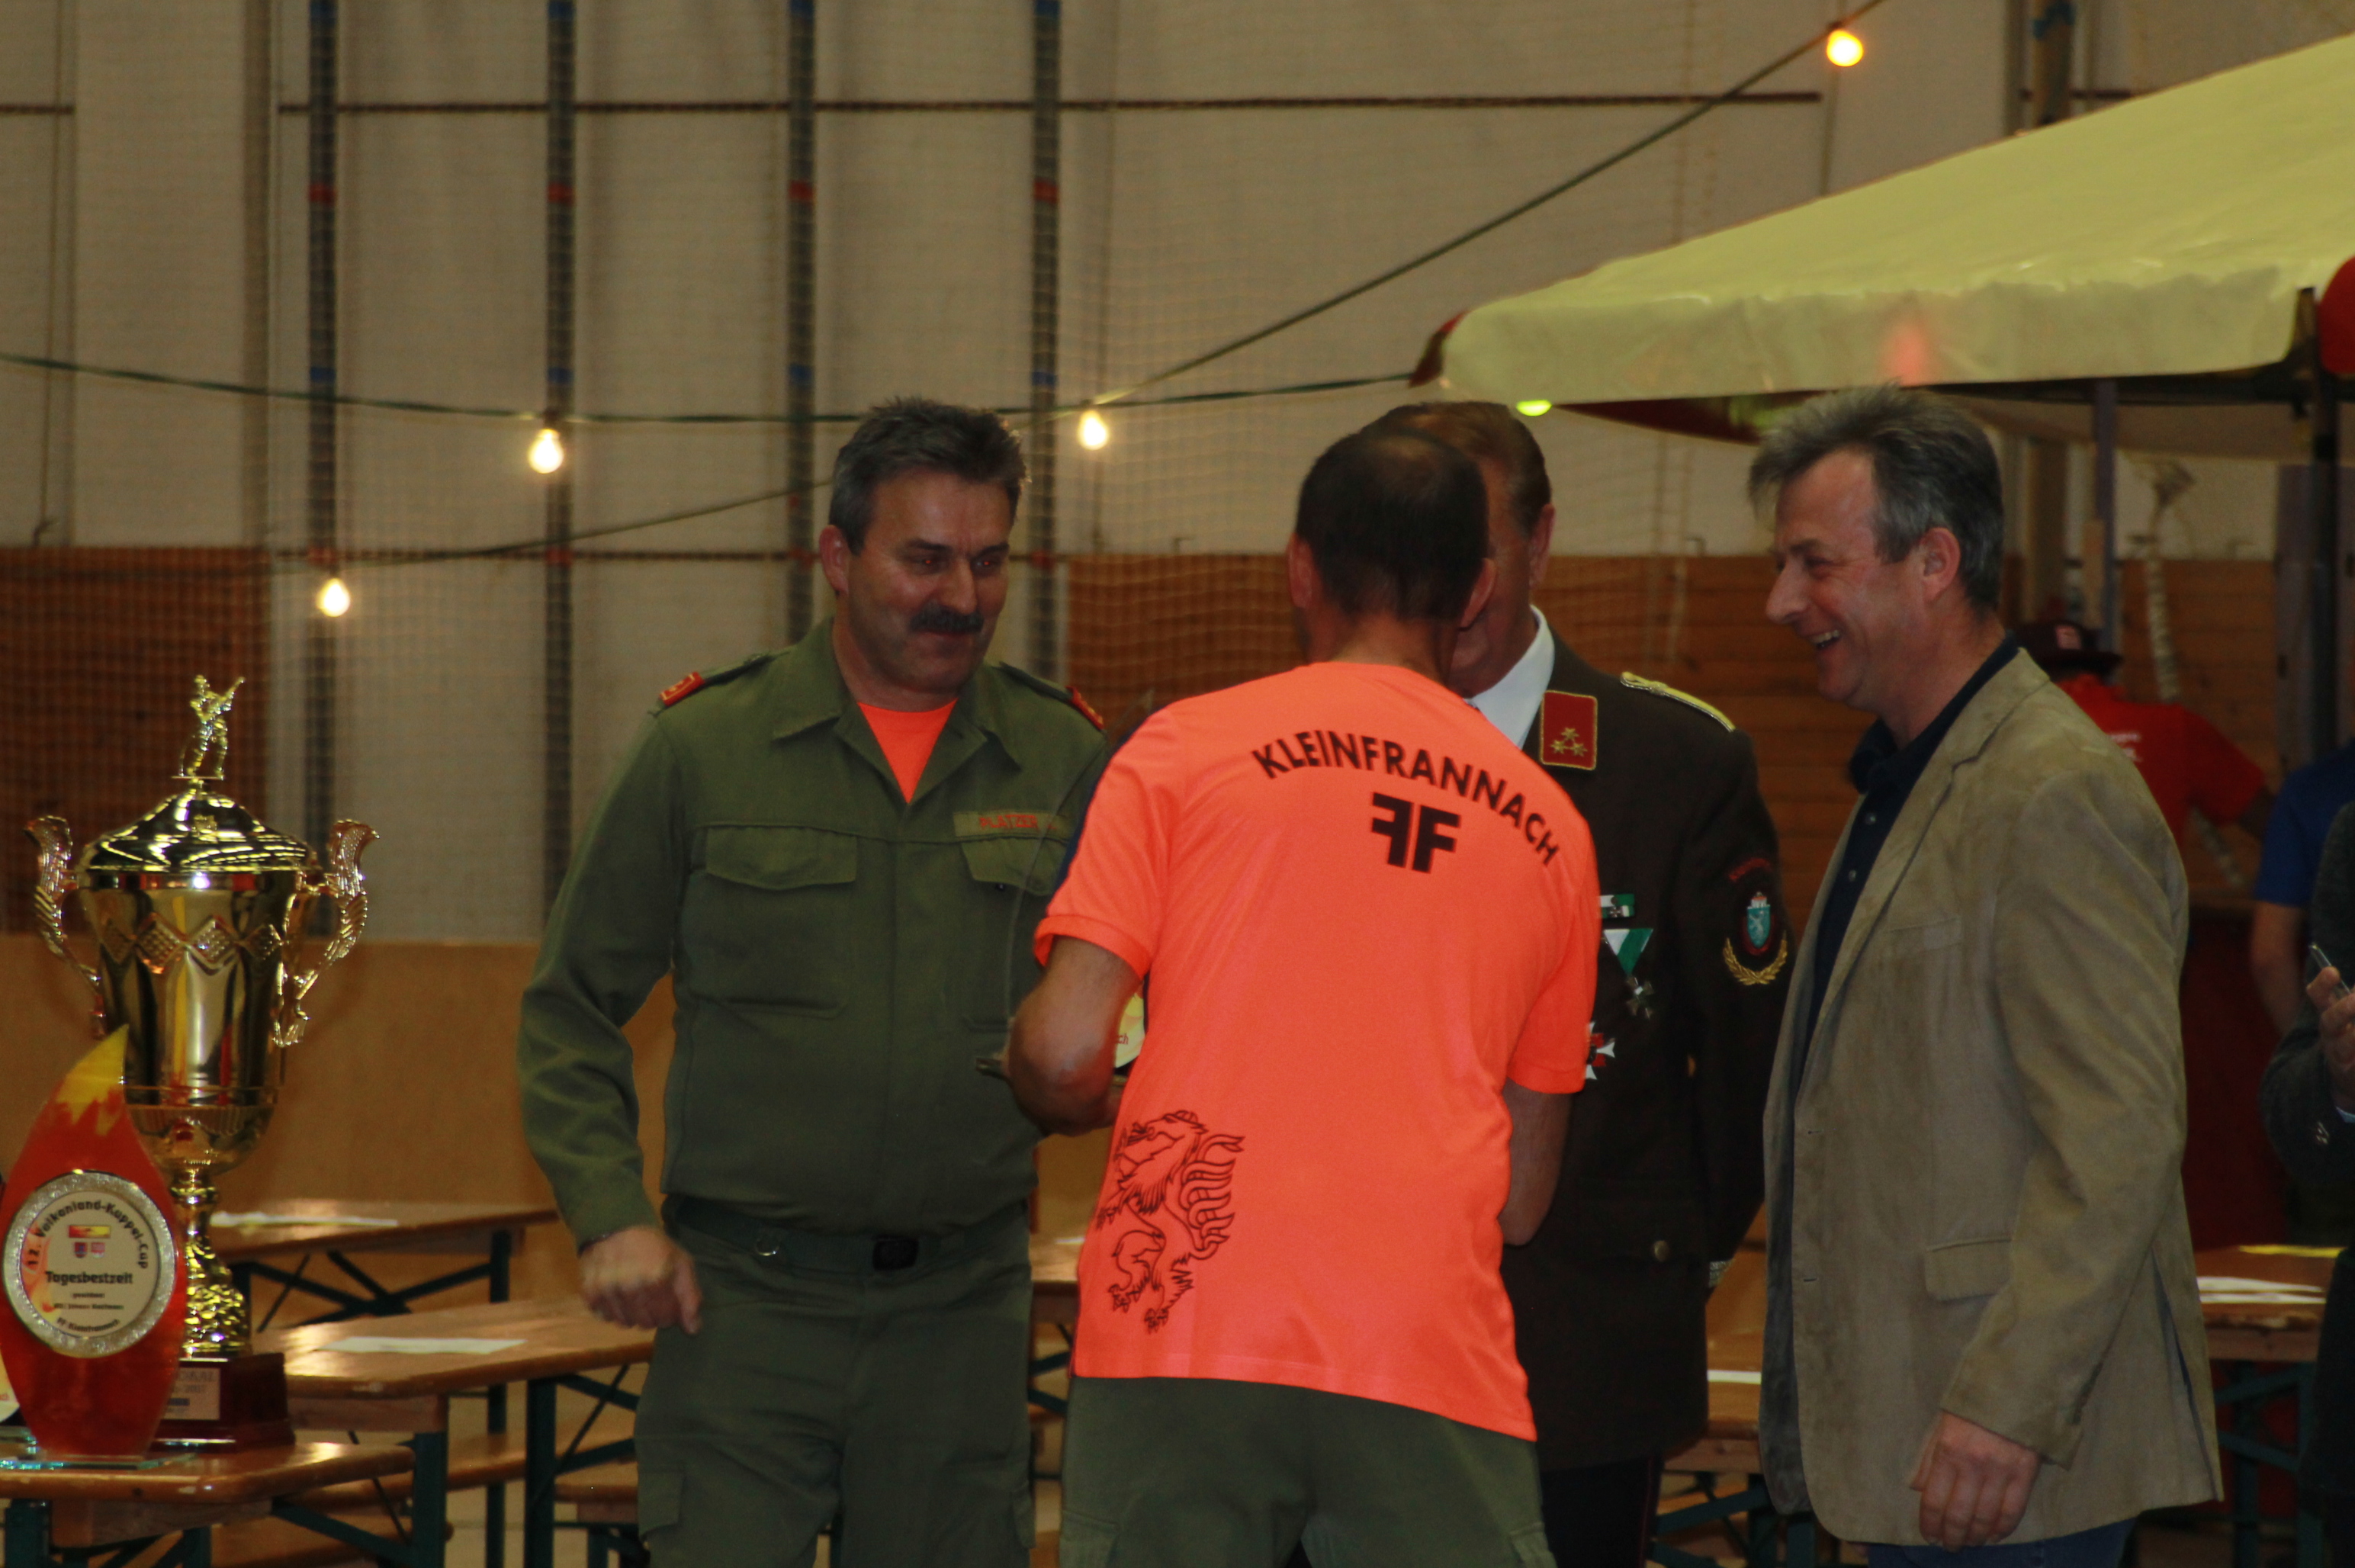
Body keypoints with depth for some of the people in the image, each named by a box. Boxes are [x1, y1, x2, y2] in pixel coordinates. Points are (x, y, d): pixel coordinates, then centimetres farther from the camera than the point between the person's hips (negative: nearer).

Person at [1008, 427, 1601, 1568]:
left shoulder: (1186, 749, 4)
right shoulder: (1550, 830, 14)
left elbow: (1061, 1056, -3)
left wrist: (1102, 1110, 19)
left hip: (1184, 1342, -2)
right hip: (1435, 1364, 2)